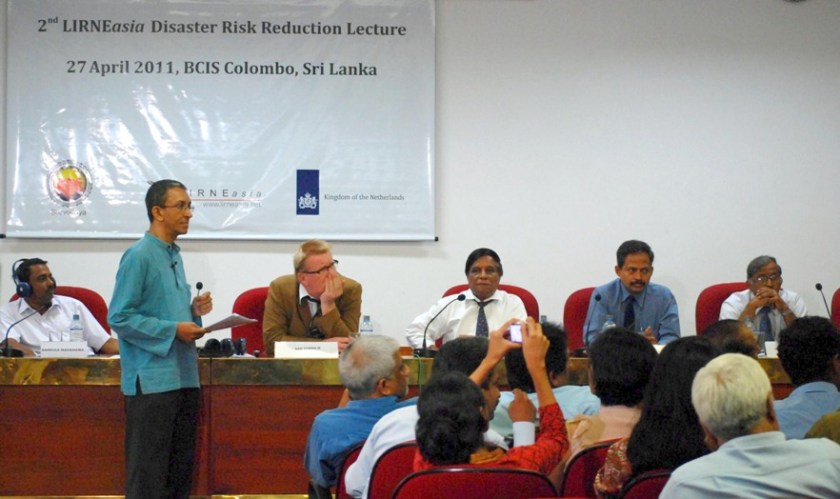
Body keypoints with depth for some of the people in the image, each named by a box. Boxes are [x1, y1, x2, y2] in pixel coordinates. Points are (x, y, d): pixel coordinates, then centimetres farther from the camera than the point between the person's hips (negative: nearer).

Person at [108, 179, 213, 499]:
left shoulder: (174, 256, 14)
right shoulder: (138, 256, -11)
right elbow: (119, 318, -15)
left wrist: (194, 311, 4)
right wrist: (173, 330, -16)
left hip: (184, 376, 8)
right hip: (152, 380, -8)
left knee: (181, 467, 12)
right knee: (148, 472, -5)